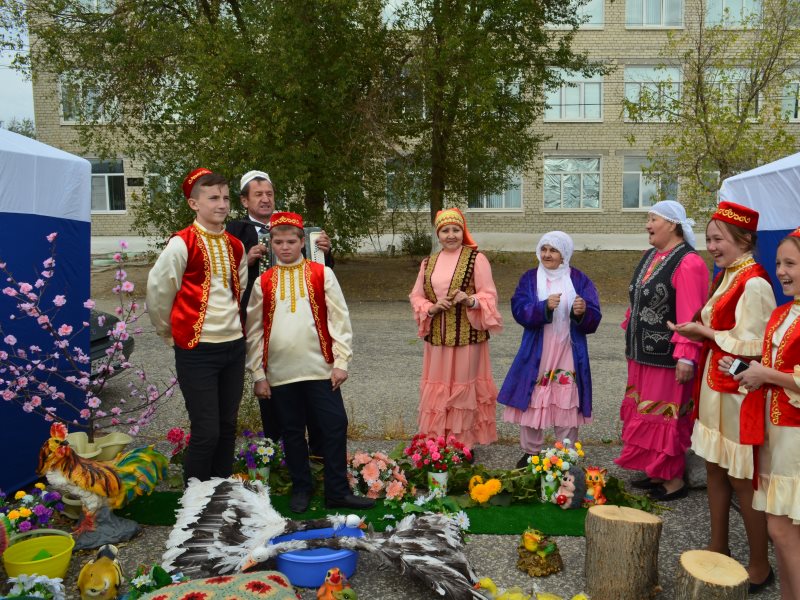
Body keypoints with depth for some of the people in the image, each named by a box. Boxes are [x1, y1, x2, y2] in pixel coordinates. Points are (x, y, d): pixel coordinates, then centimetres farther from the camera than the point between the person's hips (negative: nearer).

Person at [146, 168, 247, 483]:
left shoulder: (235, 246, 9)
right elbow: (157, 292, -5)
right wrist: (172, 331, 6)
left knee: (227, 428, 13)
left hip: (233, 346, 6)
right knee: (206, 433, -3)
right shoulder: (182, 244, -11)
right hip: (197, 350, -6)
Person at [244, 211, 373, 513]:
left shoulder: (321, 274, 1)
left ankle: (337, 491, 15)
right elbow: (254, 330, 7)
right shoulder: (263, 282, 4)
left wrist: (341, 361, -5)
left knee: (335, 427, 1)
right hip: (280, 373, 1)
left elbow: (339, 319, 0)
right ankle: (301, 488, 29)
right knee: (292, 432, 12)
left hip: (319, 369, -1)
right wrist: (258, 374, 5)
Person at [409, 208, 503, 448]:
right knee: (437, 387, 8)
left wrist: (470, 301, -24)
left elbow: (489, 296, -5)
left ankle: (464, 443, 15)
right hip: (437, 337, 4)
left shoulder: (476, 258, -3)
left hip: (467, 336, -4)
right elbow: (416, 296, 11)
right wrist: (431, 308, -9)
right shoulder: (428, 262, 11)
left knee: (463, 387, 3)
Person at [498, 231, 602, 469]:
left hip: (568, 355, 0)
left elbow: (594, 319, -4)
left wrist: (582, 312, -27)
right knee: (532, 403, 5)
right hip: (536, 355, 1)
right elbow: (519, 311, -9)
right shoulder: (529, 279, 5)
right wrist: (544, 306, -26)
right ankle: (530, 452, 21)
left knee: (567, 404, 4)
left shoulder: (579, 280, 3)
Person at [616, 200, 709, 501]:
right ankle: (657, 471, 28)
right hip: (643, 354, 9)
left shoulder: (688, 263, -16)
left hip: (667, 358, -8)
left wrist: (686, 357, -25)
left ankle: (674, 479, 16)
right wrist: (631, 336, 17)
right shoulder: (650, 256, 11)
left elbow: (690, 315, -21)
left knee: (666, 418, 1)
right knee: (645, 415, 15)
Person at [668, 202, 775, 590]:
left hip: (739, 390, -9)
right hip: (716, 386, 9)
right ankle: (718, 549, 31)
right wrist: (702, 331, 2)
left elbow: (752, 344, -19)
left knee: (741, 479, 2)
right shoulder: (726, 277, 11)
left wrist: (703, 332, -14)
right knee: (715, 468, 16)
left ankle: (759, 566, 19)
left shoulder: (754, 284, -17)